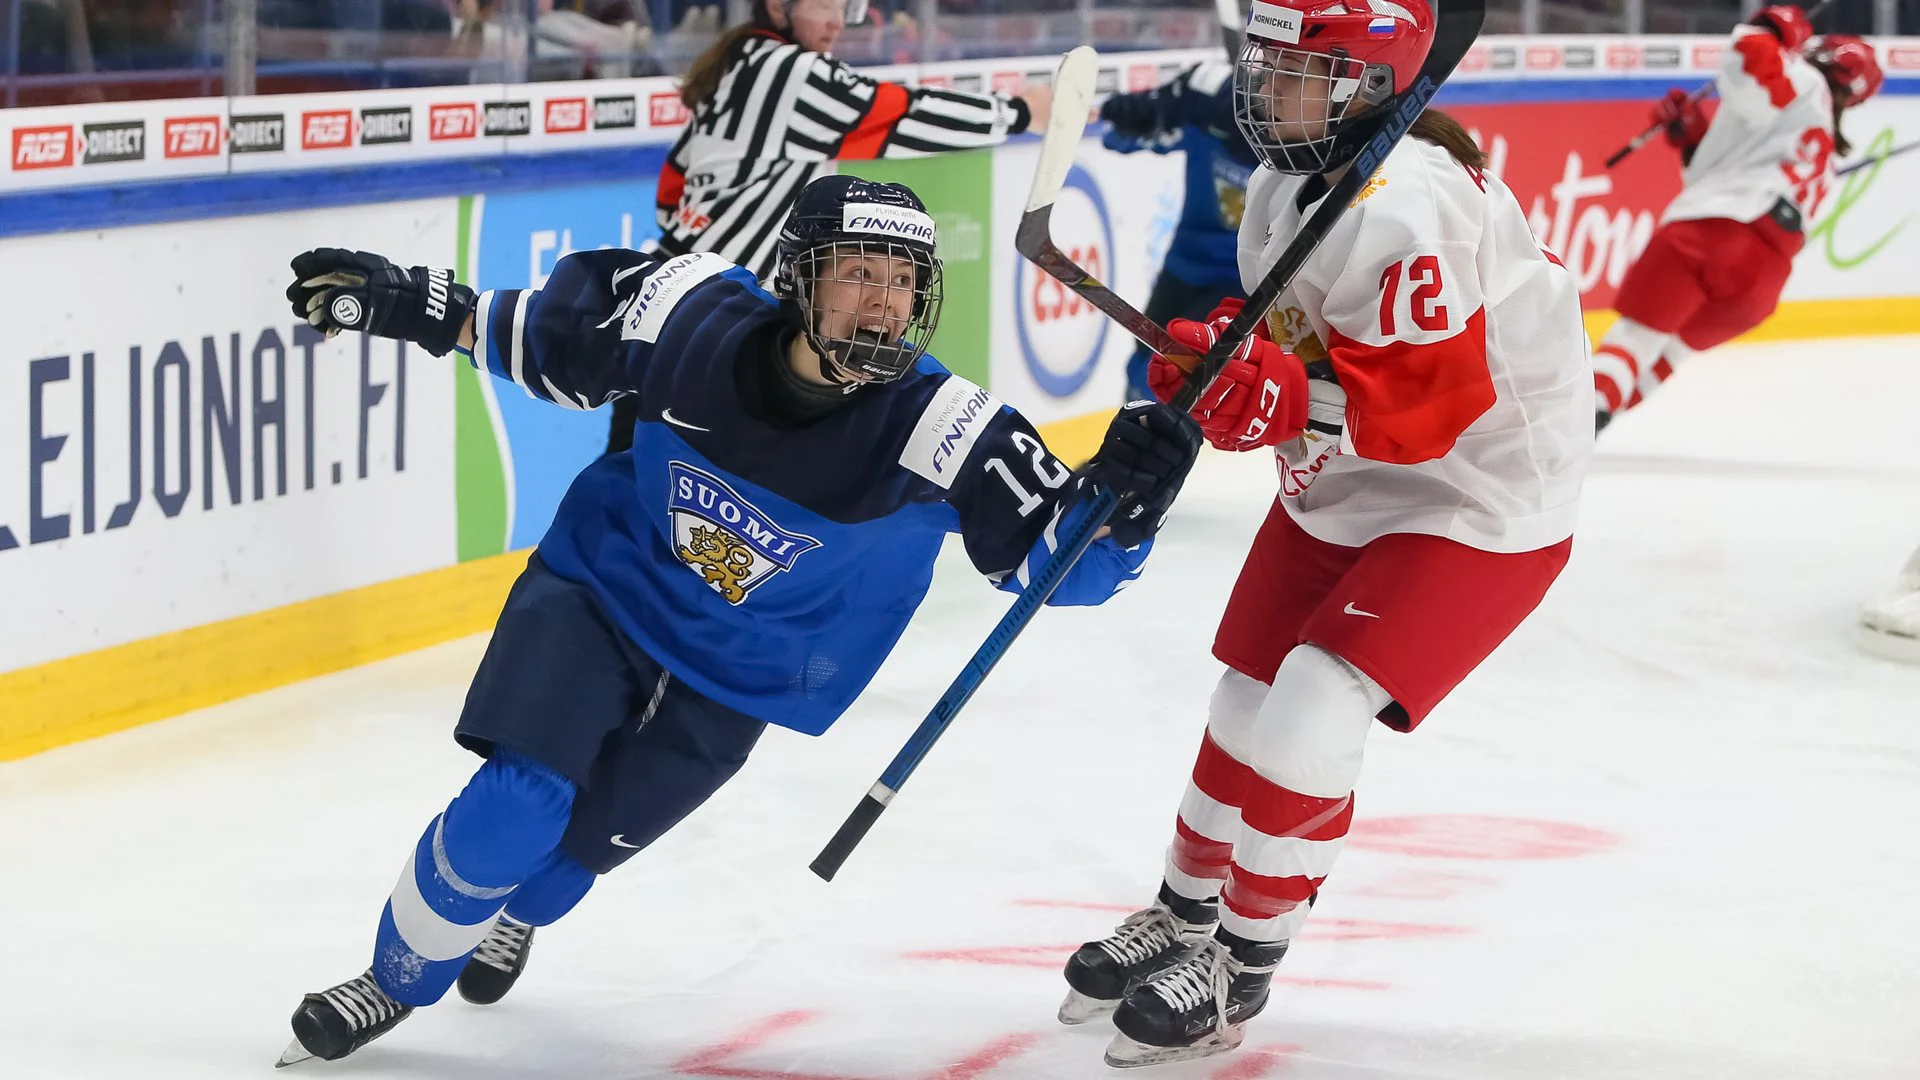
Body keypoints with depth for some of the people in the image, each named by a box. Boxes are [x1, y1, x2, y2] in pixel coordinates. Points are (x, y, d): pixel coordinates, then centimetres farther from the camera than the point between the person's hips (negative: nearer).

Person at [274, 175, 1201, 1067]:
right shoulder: (698, 318, -22)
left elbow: (1061, 552, -23)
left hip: (734, 677, 0)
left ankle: (512, 915, 46)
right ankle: (397, 977, 12)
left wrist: (1124, 495, -43)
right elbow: (546, 335, -4)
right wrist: (405, 303, -6)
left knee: (572, 847, 7)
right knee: (513, 809, -15)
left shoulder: (939, 433, -26)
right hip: (600, 589, 0)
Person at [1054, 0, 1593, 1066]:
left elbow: (1432, 399, -32)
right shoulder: (1283, 184, 1)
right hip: (1336, 496, 10)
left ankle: (1242, 965, 2)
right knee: (1246, 703, 15)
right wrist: (1215, 351, -6)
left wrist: (1280, 398, -38)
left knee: (1310, 720, -17)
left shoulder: (1407, 207, -30)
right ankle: (1183, 915, 39)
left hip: (1475, 507, -9)